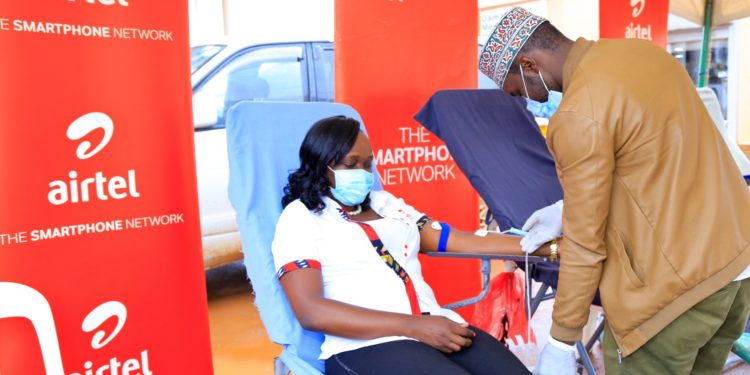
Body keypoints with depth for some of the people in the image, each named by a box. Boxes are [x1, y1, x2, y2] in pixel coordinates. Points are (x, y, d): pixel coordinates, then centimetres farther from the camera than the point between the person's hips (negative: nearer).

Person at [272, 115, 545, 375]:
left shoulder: (385, 202, 20)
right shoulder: (299, 217, 3)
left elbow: (461, 241, 16)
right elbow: (311, 311, -10)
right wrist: (413, 326, -15)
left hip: (437, 327, 5)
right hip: (366, 346, -5)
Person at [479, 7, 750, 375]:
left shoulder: (579, 113, -19)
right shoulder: (642, 51, 7)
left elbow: (585, 243, -16)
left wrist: (560, 344, -6)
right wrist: (571, 206, 24)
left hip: (678, 284, -9)